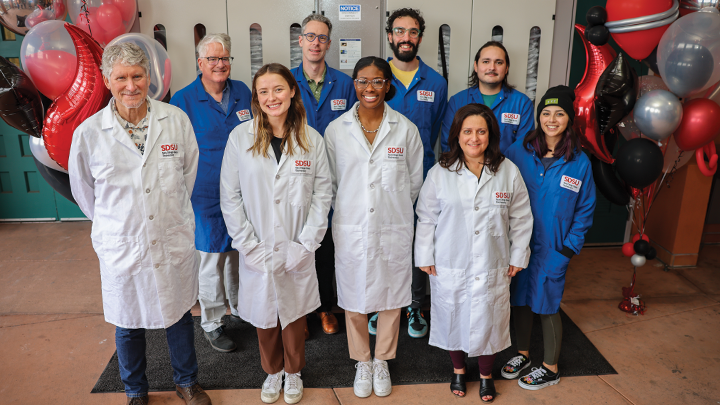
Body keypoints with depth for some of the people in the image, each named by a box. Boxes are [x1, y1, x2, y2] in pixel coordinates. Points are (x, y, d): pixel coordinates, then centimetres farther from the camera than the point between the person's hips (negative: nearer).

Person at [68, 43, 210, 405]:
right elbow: (83, 189, 6)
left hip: (175, 243, 1)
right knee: (128, 325, 17)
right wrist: (113, 223, 11)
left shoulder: (176, 120, -8)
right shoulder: (88, 133, -10)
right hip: (121, 248, 0)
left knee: (179, 316, 18)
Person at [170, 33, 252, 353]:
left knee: (240, 251, 17)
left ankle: (240, 307, 39)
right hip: (207, 194, -4)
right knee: (211, 257, 5)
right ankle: (211, 323, 24)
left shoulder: (243, 92, 5)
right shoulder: (183, 101, -6)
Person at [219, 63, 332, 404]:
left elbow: (322, 194, -2)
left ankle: (293, 372, 41)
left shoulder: (312, 139, -4)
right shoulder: (240, 138, -6)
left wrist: (306, 244, -9)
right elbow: (230, 197, -5)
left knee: (294, 314, 15)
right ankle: (272, 372, 42)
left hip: (297, 251, 0)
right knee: (264, 315, 15)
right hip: (257, 251, 0)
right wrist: (248, 245, -10)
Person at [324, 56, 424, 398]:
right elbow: (331, 182, 7)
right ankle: (361, 361, 36)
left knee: (391, 297, 13)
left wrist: (394, 208, 11)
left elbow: (415, 180, 7)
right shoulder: (336, 130, -2)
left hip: (394, 230, 0)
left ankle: (382, 361, 37)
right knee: (354, 299, 12)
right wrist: (348, 211, 9)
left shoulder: (405, 129, -3)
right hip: (351, 230, 0)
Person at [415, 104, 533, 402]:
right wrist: (425, 257, -1)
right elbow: (426, 218, -1)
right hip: (449, 266, 0)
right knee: (452, 319, 14)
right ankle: (458, 369, 41)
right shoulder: (440, 173, -6)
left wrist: (518, 257, 5)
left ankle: (486, 374, 39)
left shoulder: (508, 172, -3)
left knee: (488, 321, 13)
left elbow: (521, 218, 4)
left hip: (492, 266, 1)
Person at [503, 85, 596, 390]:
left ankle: (550, 368, 29)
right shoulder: (519, 150, -4)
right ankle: (523, 353, 37)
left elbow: (585, 209, 0)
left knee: (546, 306, 8)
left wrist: (569, 247, -5)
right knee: (519, 300, 14)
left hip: (552, 249, -2)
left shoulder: (579, 162, -6)